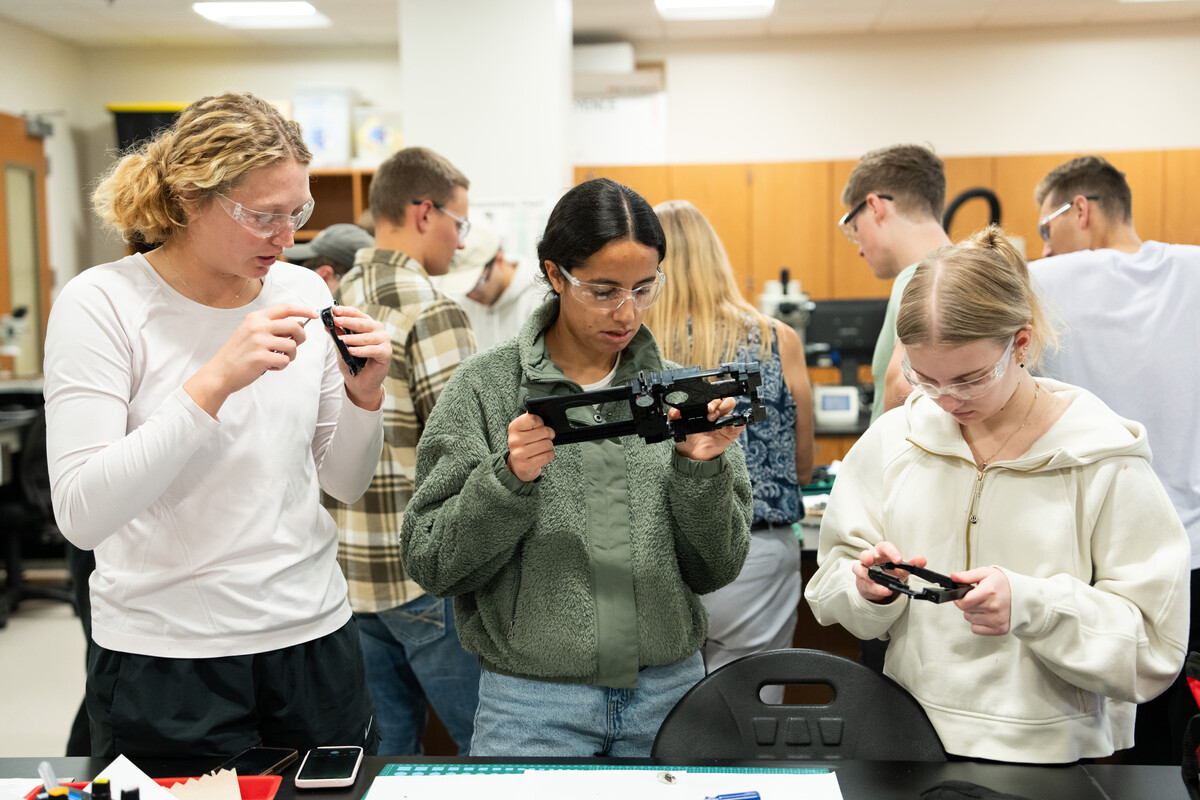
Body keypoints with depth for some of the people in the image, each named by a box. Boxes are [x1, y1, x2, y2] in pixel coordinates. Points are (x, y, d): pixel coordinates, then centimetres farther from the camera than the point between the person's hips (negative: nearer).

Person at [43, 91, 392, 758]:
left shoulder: (304, 292, 2)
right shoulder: (102, 302, -12)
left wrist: (363, 395, -11)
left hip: (314, 635, 5)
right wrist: (215, 382, -28)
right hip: (164, 657, -4)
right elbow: (81, 515, -21)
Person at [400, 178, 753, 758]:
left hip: (671, 694, 3)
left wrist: (701, 467, -14)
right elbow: (431, 564, -6)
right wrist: (507, 480, -21)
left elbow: (715, 571, 1)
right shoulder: (485, 387, -6)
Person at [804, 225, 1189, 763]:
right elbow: (830, 592, 10)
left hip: (1052, 752, -2)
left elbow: (1155, 649, -6)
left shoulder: (1104, 461, -5)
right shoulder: (891, 440, 5)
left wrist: (1030, 604, -20)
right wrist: (868, 590, -12)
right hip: (908, 738, 2)